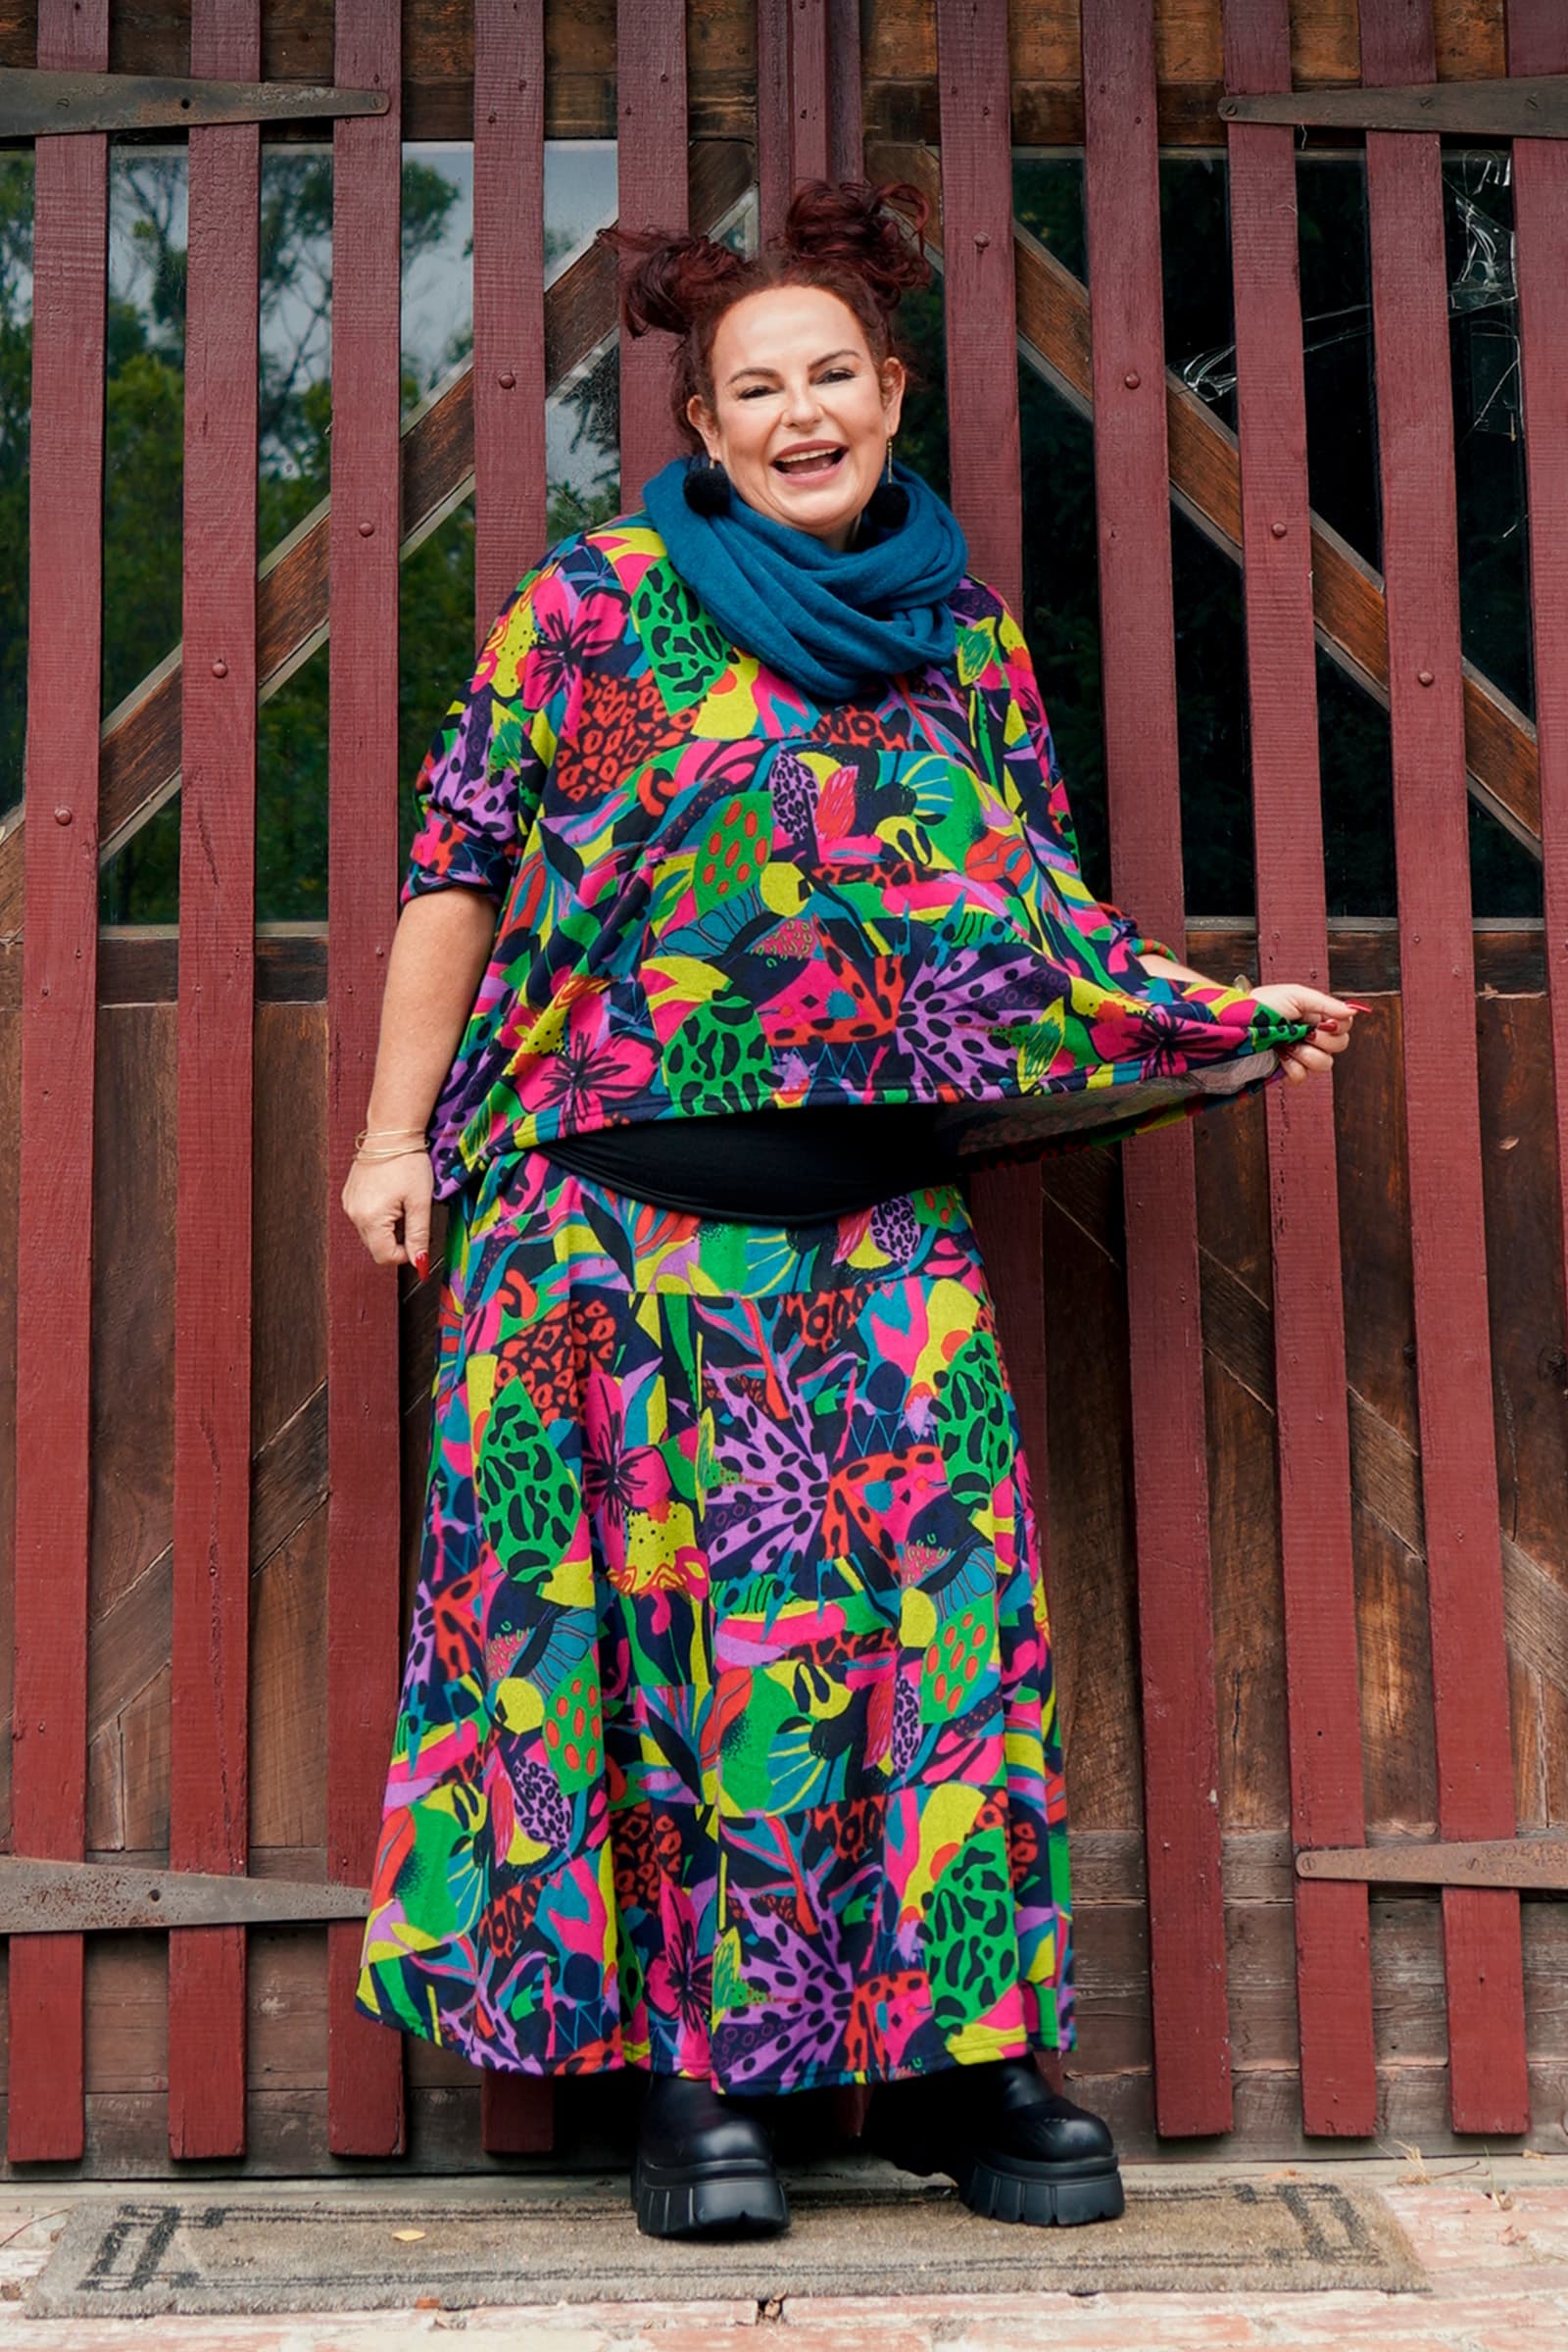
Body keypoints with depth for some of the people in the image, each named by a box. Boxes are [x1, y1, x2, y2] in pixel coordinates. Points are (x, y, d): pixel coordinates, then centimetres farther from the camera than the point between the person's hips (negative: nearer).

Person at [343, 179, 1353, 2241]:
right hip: (629, 1211, -3)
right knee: (684, 1611, -2)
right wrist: (396, 1130, -1)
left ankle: (956, 2049, 9)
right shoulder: (597, 606, 3)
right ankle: (694, 2067, 10)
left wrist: (1226, 1017, 7)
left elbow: (1035, 920, 17)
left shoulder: (966, 638, 13)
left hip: (884, 1224, 3)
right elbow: (461, 865, 2)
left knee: (950, 1597, -3)